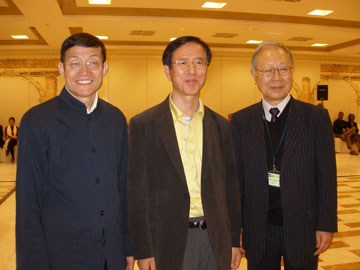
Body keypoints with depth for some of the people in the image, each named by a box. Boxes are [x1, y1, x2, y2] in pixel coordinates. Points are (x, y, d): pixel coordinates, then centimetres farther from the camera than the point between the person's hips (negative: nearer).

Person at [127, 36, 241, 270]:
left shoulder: (221, 126, 4)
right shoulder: (144, 124, -7)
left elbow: (231, 187, 8)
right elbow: (137, 193, -6)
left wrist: (234, 241, 8)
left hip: (215, 241, 4)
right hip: (168, 241, -3)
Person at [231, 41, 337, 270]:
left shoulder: (316, 117, -5)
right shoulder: (241, 121, -1)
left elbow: (326, 176, -3)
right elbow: (236, 176, 2)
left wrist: (327, 225, -4)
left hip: (302, 228, -1)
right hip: (257, 230, 1)